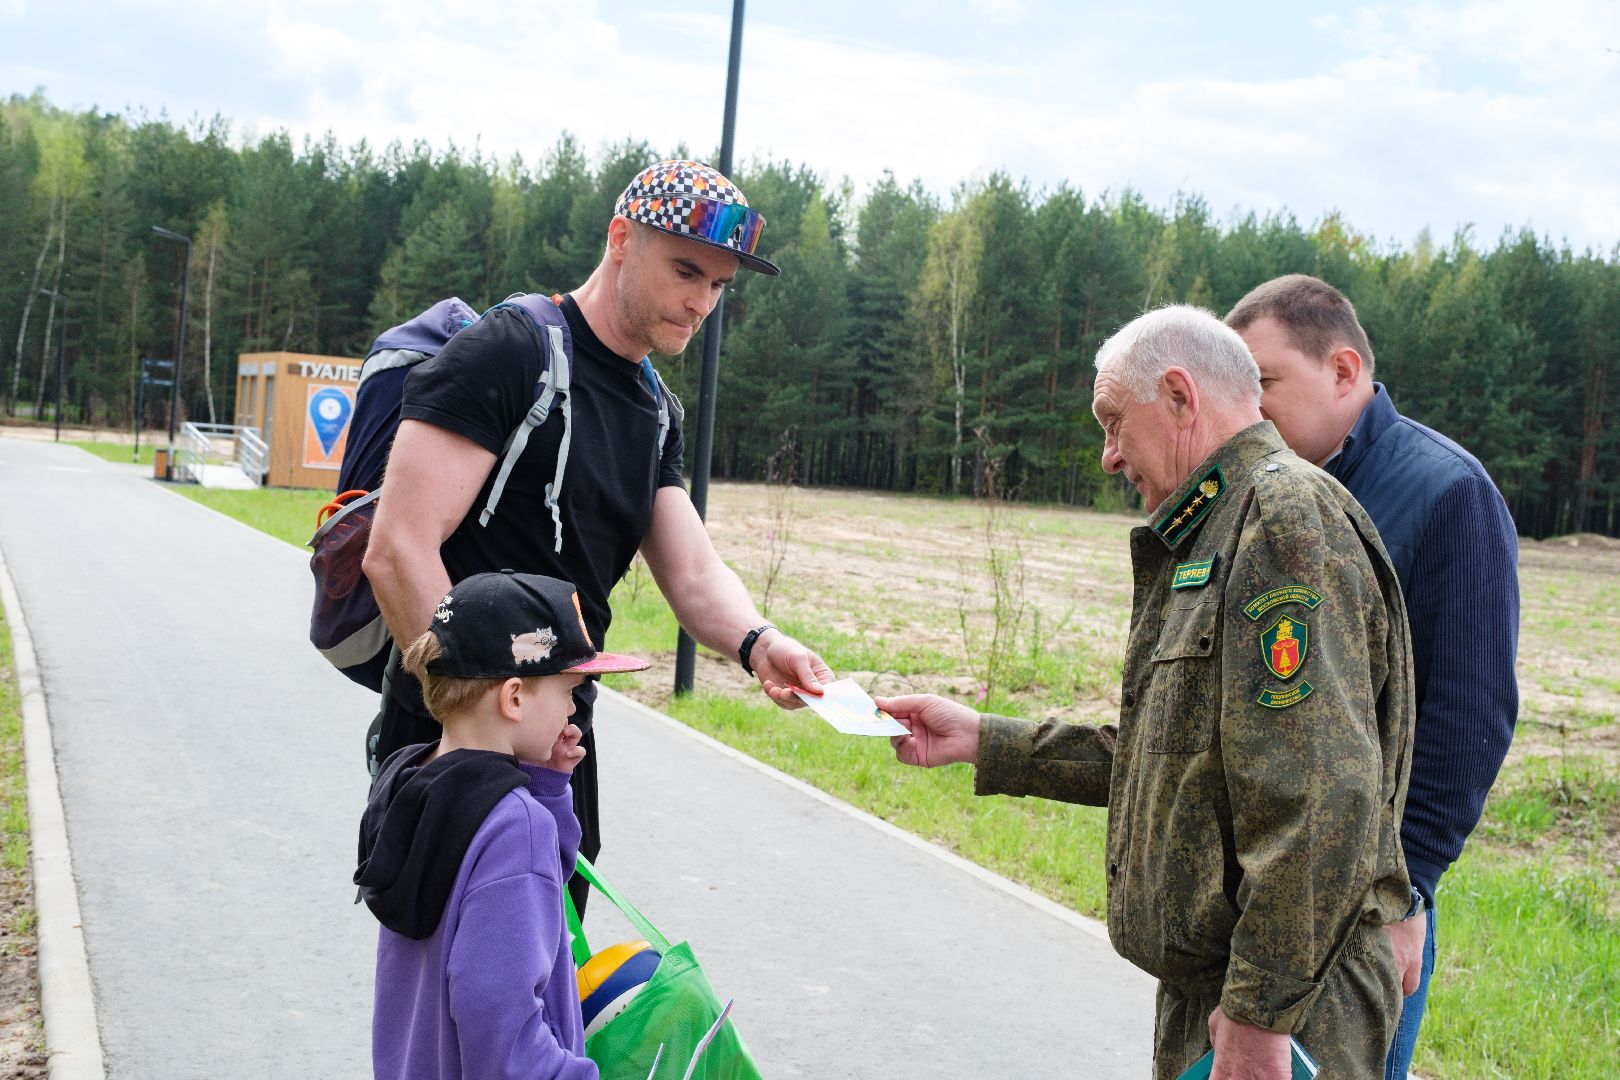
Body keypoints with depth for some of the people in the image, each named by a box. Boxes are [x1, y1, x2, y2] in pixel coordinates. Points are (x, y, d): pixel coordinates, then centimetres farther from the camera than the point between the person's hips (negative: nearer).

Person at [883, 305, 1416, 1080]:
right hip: (1203, 988, 10)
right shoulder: (1208, 537, 18)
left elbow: (1325, 797, -24)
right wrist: (985, 743, 17)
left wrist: (1261, 1013, -24)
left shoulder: (1288, 517, -16)